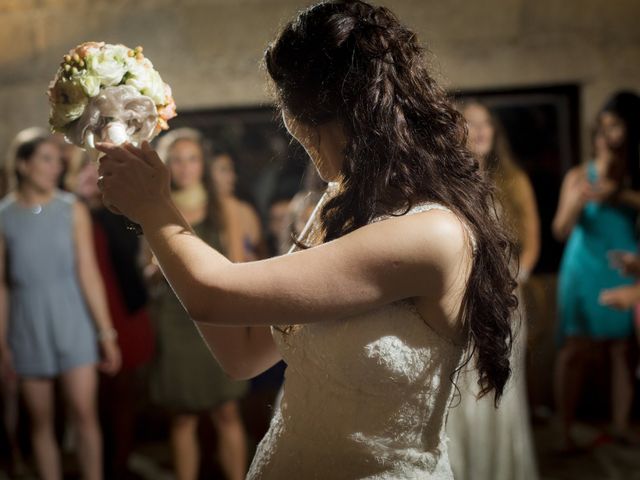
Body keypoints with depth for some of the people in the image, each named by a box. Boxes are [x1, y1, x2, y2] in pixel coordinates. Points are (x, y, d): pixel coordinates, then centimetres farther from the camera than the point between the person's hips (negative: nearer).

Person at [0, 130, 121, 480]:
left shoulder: (72, 210, -3)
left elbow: (88, 275, -4)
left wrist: (107, 333, -5)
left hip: (72, 323, 0)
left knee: (84, 414, -3)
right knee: (41, 421, 8)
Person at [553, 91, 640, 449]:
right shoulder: (579, 176, 2)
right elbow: (562, 230, -2)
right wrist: (578, 199, -17)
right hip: (584, 269, -1)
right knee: (575, 349, -4)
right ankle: (566, 430, 0)